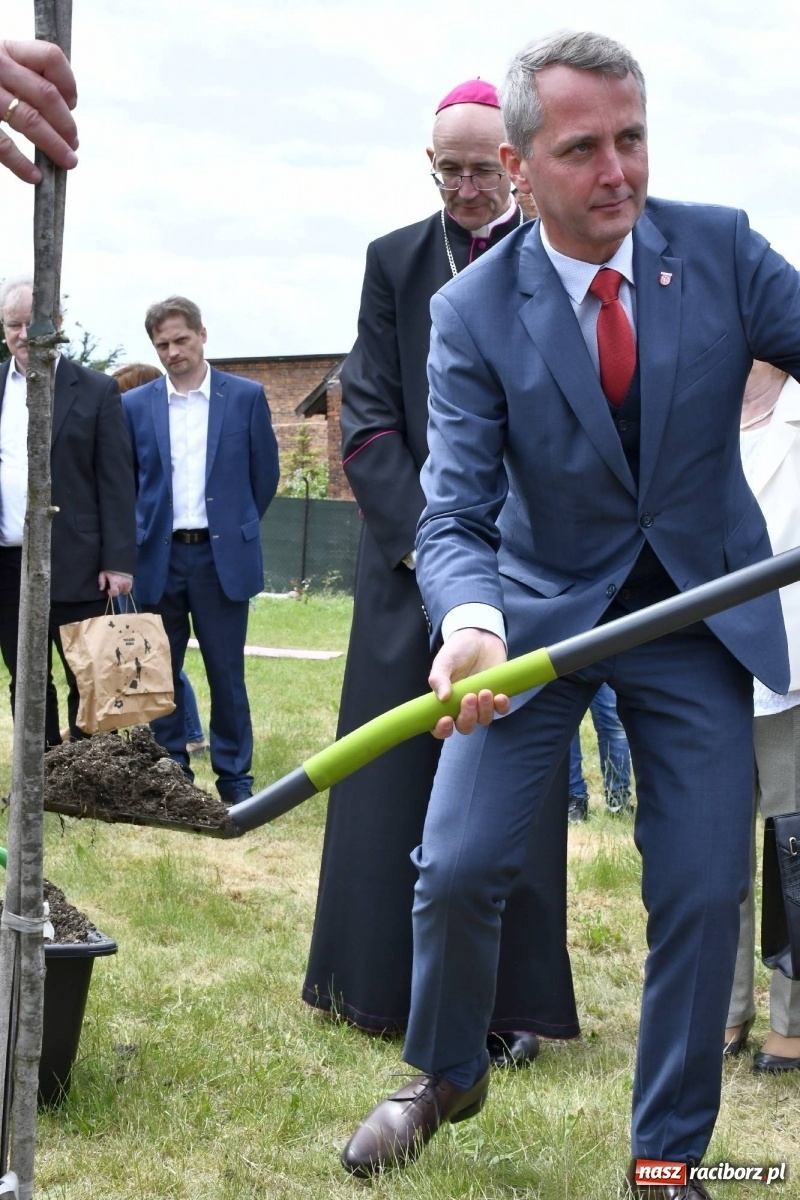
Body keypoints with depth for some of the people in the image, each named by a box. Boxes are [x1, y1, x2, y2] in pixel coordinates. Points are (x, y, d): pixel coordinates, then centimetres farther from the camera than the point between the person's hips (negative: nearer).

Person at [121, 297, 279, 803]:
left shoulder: (246, 397, 1)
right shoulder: (135, 405, 5)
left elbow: (265, 474, 8)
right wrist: (136, 538, 7)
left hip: (222, 556, -2)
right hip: (159, 558, 2)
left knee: (227, 672, 1)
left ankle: (235, 776, 10)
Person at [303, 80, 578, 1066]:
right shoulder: (396, 263, 7)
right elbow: (367, 419, 2)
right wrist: (428, 535, -9)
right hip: (411, 557, 2)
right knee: (396, 778, 4)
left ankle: (507, 1001, 7)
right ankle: (388, 983, 16)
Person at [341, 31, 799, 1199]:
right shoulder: (472, 314, -14)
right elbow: (455, 512, -19)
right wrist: (469, 620, -41)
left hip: (700, 613, 1)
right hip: (541, 609, -1)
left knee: (704, 891, -1)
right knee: (457, 867, -3)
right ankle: (445, 1074, 28)